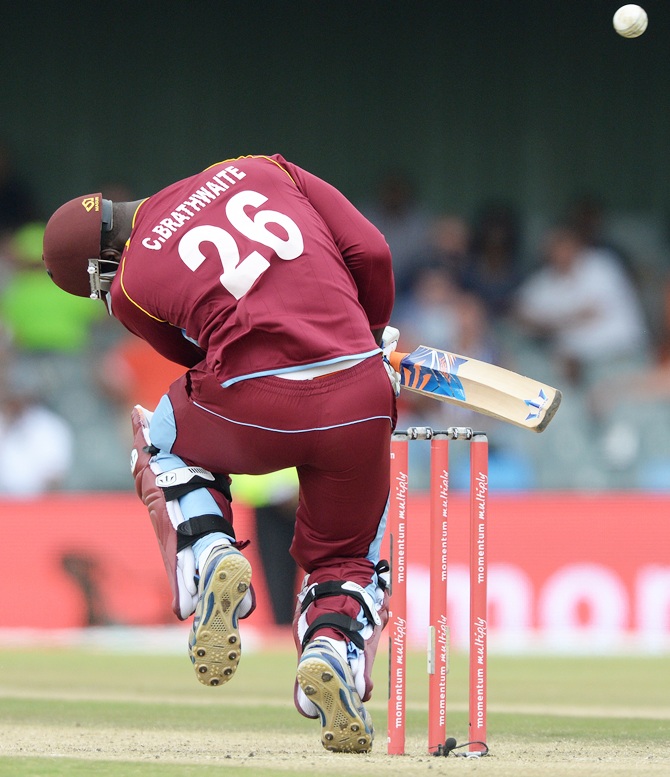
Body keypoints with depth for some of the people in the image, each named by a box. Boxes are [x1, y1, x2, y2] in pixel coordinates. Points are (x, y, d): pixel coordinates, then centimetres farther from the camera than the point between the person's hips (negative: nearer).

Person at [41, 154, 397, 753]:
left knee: (164, 438, 32)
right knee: (346, 558, 24)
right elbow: (369, 251, 11)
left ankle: (208, 559, 6)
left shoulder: (131, 290, 8)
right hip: (361, 401, 3)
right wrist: (370, 334, 26)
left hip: (256, 410, -2)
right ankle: (334, 647, -8)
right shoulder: (257, 171, 16)